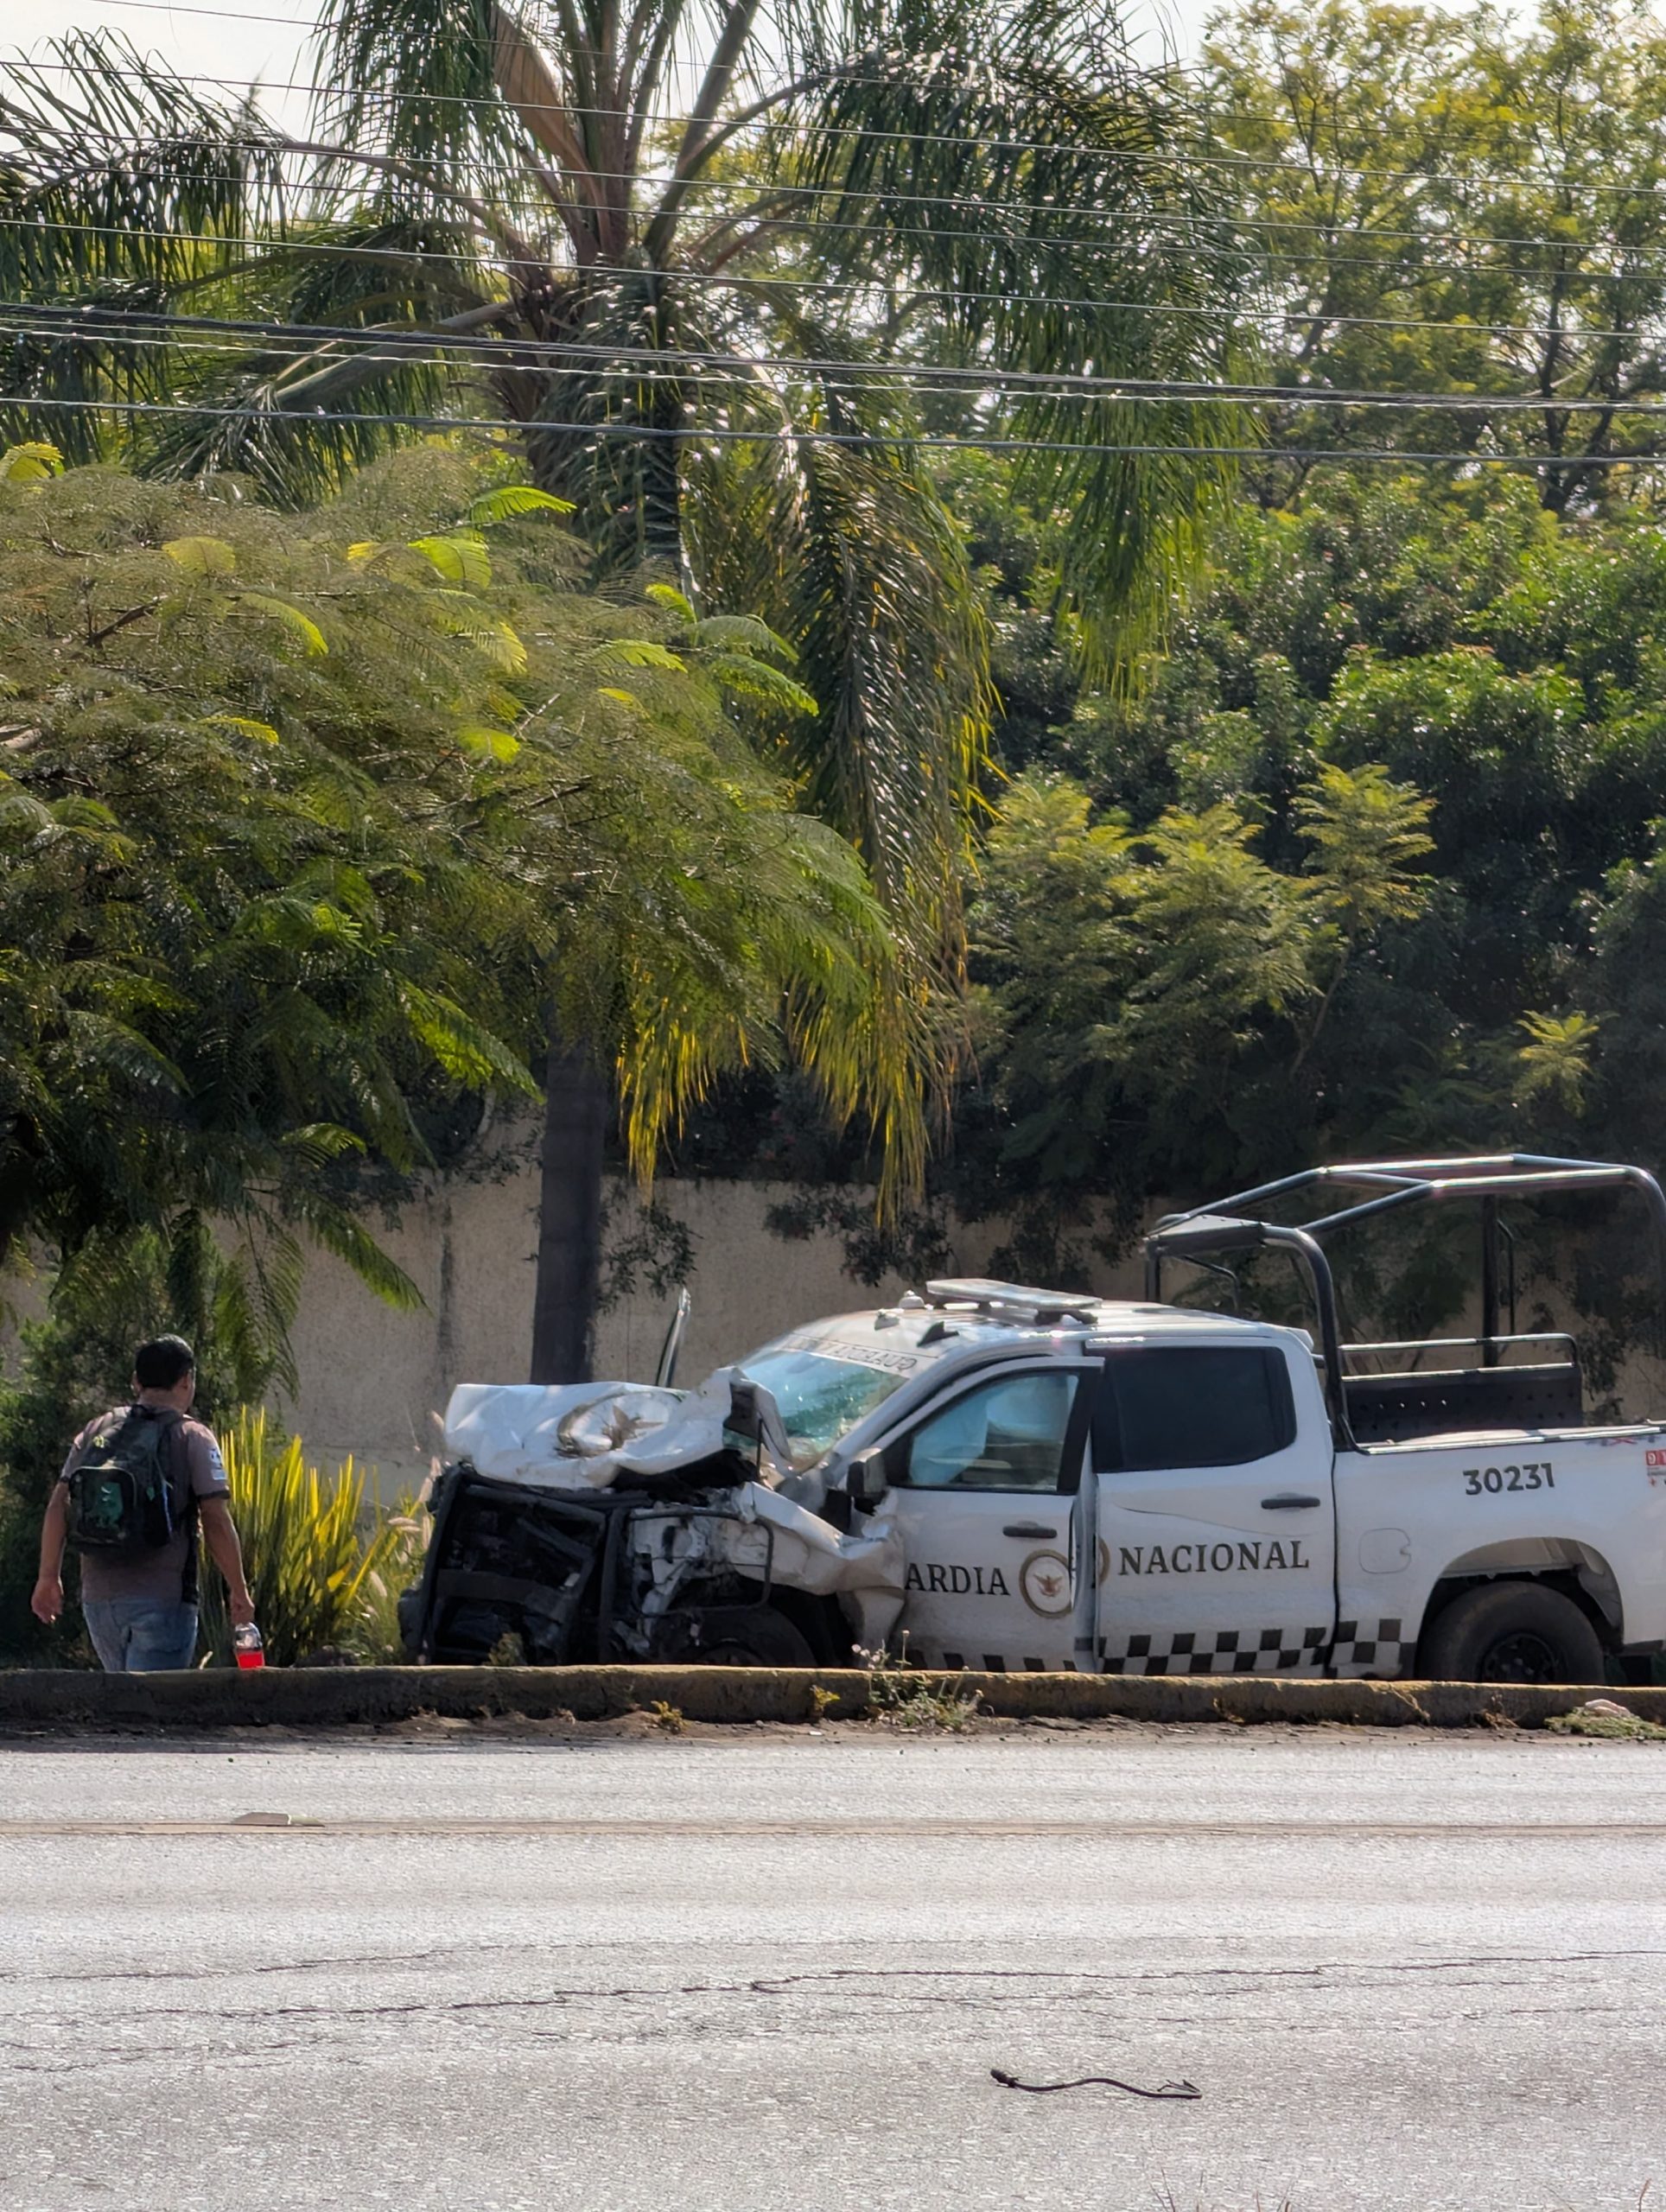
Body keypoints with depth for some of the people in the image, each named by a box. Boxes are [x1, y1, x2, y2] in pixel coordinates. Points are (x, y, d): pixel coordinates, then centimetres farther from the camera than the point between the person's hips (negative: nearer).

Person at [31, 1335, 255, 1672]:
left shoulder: (96, 1432, 11)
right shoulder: (192, 1438, -1)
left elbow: (58, 1508, 5)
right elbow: (216, 1521, -7)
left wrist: (49, 1577, 12)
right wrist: (239, 1591, 2)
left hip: (98, 1596, 5)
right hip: (163, 1597, -5)